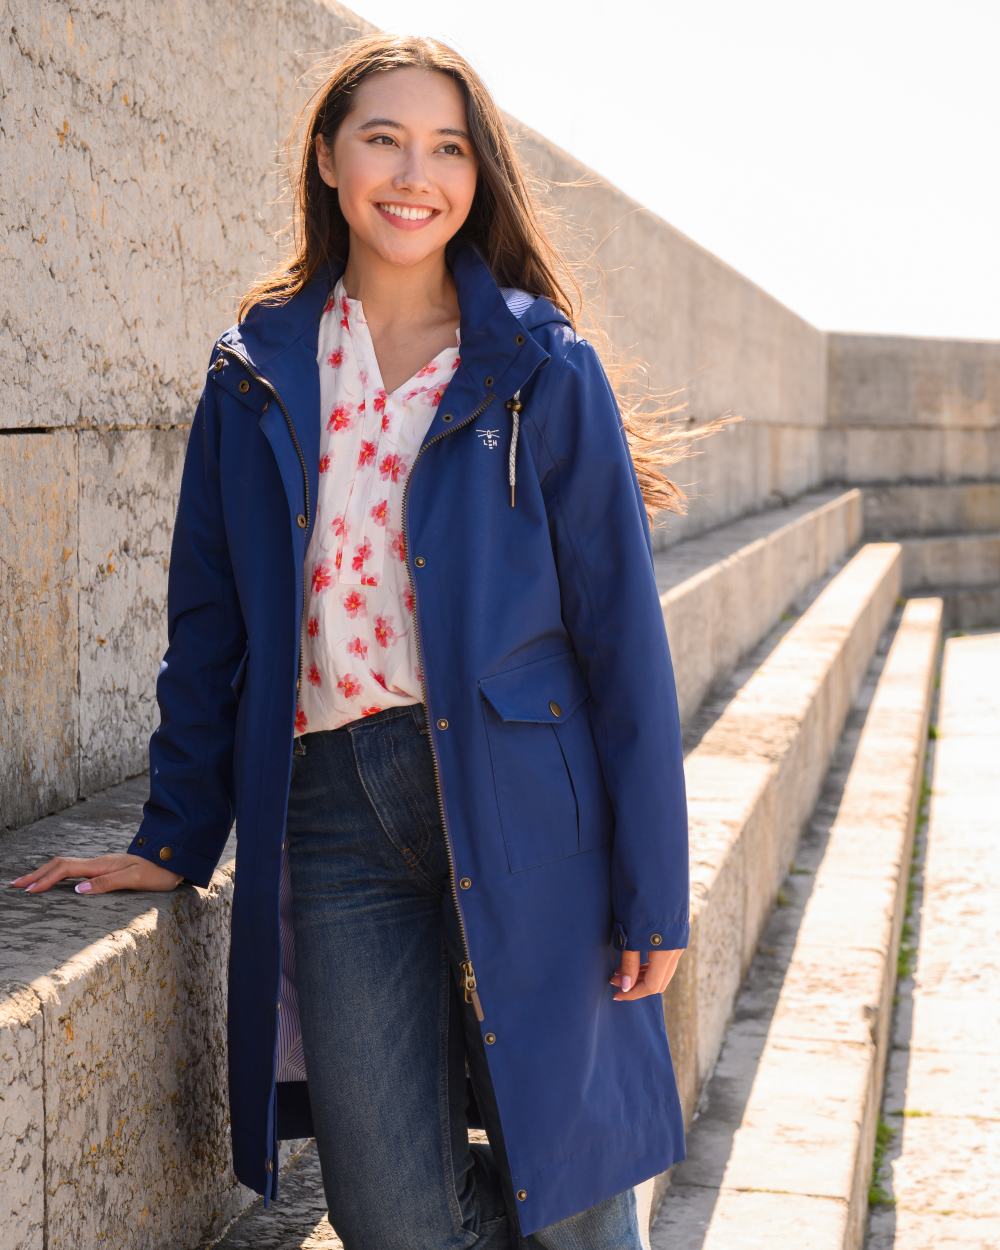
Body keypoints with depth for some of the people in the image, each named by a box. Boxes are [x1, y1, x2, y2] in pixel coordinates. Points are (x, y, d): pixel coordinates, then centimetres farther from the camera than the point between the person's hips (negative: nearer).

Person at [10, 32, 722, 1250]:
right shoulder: (256, 372, 9)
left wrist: (652, 887, -4)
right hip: (333, 814, 2)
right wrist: (174, 836, 12)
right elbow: (209, 622, 14)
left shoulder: (542, 367, 1)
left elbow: (621, 629, -1)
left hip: (519, 804, -2)